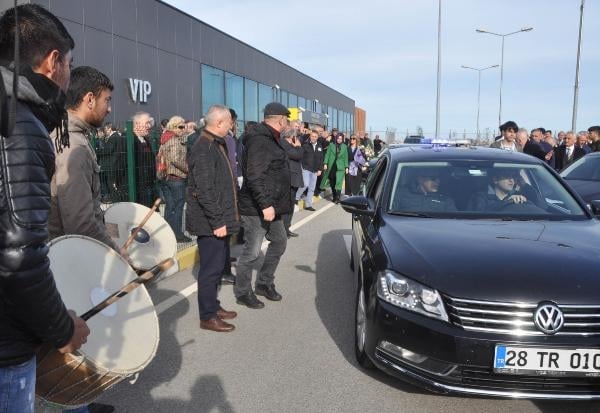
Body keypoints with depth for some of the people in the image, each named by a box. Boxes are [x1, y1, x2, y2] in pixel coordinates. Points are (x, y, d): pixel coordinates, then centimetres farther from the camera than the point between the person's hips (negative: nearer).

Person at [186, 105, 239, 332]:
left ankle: (213, 306, 32)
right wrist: (217, 221, -22)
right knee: (211, 267, -1)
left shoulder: (216, 144, 14)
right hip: (211, 223, -10)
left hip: (219, 219, 10)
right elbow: (204, 191, -24)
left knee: (217, 264, 18)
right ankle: (207, 317, 11)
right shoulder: (204, 149, -19)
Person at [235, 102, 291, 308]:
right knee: (252, 252, 0)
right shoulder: (259, 140, -19)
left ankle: (264, 283, 32)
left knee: (279, 242, 18)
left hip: (270, 206, 10)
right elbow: (254, 177, -27)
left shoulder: (270, 138, 14)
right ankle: (242, 292, 16)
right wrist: (265, 204, -28)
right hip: (256, 208, -10)